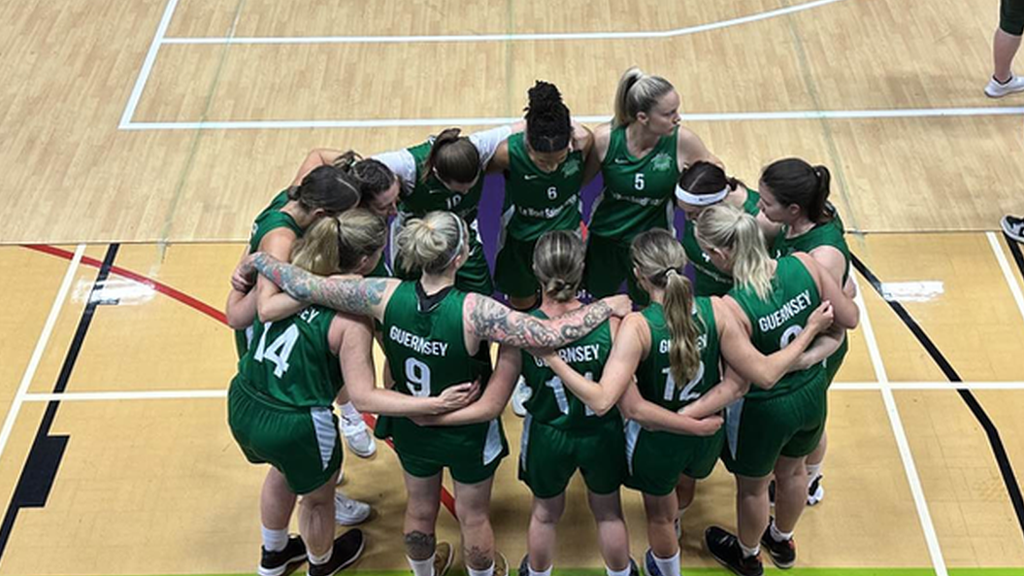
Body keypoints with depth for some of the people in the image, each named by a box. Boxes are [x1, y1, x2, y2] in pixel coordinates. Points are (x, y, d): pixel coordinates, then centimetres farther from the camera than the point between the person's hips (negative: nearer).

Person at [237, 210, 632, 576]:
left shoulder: (386, 296, -27)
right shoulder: (473, 312, -38)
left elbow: (304, 286, -24)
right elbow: (550, 334, -40)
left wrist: (257, 259, -7)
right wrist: (607, 305, -25)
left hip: (411, 428, 4)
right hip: (468, 435, -3)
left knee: (420, 510, 31)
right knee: (473, 517, 25)